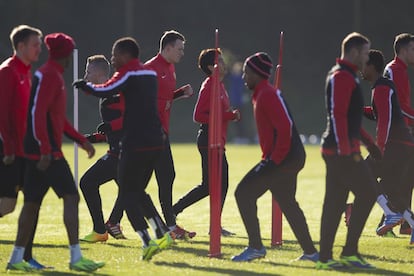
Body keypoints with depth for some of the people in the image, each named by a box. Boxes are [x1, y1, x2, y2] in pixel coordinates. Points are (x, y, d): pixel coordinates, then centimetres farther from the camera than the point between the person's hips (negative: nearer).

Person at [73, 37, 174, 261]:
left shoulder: (129, 74, -8)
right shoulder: (150, 74, 16)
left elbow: (104, 91, -19)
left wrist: (85, 86, 1)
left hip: (135, 142, -8)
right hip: (155, 142, 8)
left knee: (127, 194, 0)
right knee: (138, 191, 21)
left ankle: (147, 242, -10)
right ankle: (162, 234, 11)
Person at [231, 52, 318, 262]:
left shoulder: (267, 95, -13)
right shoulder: (261, 94, 19)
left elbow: (284, 127, -23)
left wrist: (274, 159, -21)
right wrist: (268, 157, 18)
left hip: (284, 158, -11)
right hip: (292, 158, 11)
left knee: (244, 193, -9)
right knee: (287, 203, 18)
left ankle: (255, 247, -8)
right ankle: (310, 252, 21)